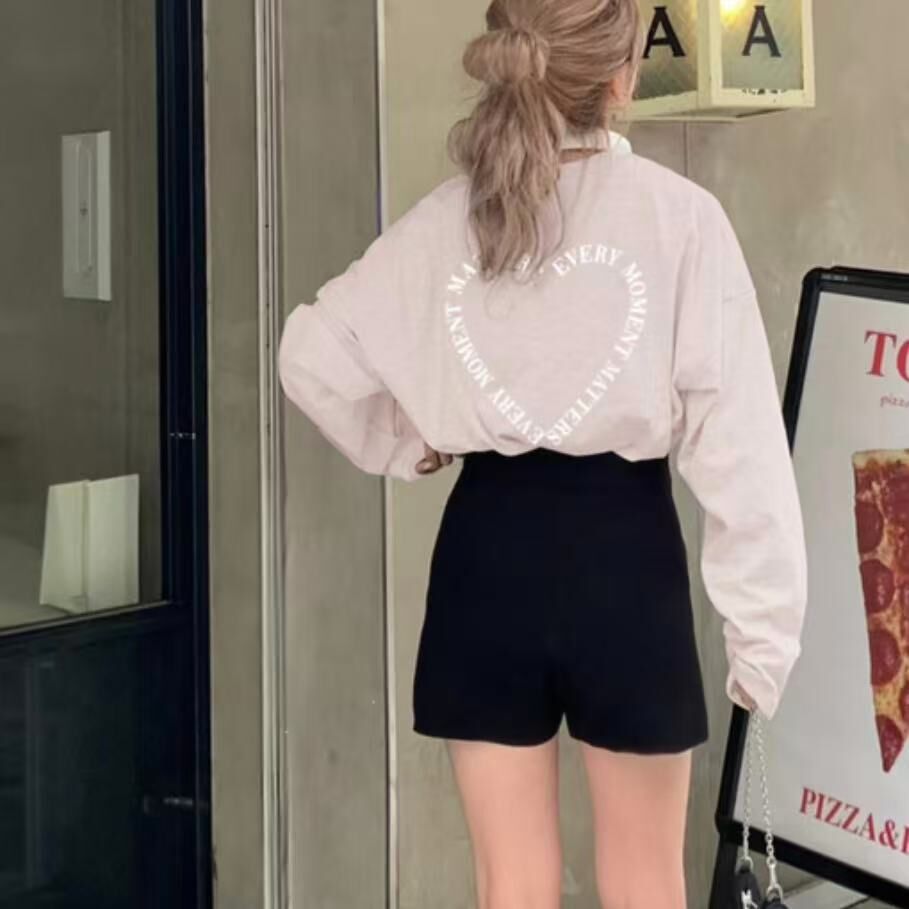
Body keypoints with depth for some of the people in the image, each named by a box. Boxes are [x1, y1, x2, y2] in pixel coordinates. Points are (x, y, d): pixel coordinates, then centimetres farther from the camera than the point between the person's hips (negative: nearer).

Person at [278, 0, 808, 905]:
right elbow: (736, 432, -11)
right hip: (620, 542, -3)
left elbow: (310, 356, 5)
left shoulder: (439, 221, 2)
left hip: (488, 543, 3)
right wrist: (762, 623, -7)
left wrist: (401, 445, 17)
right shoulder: (677, 215, -9)